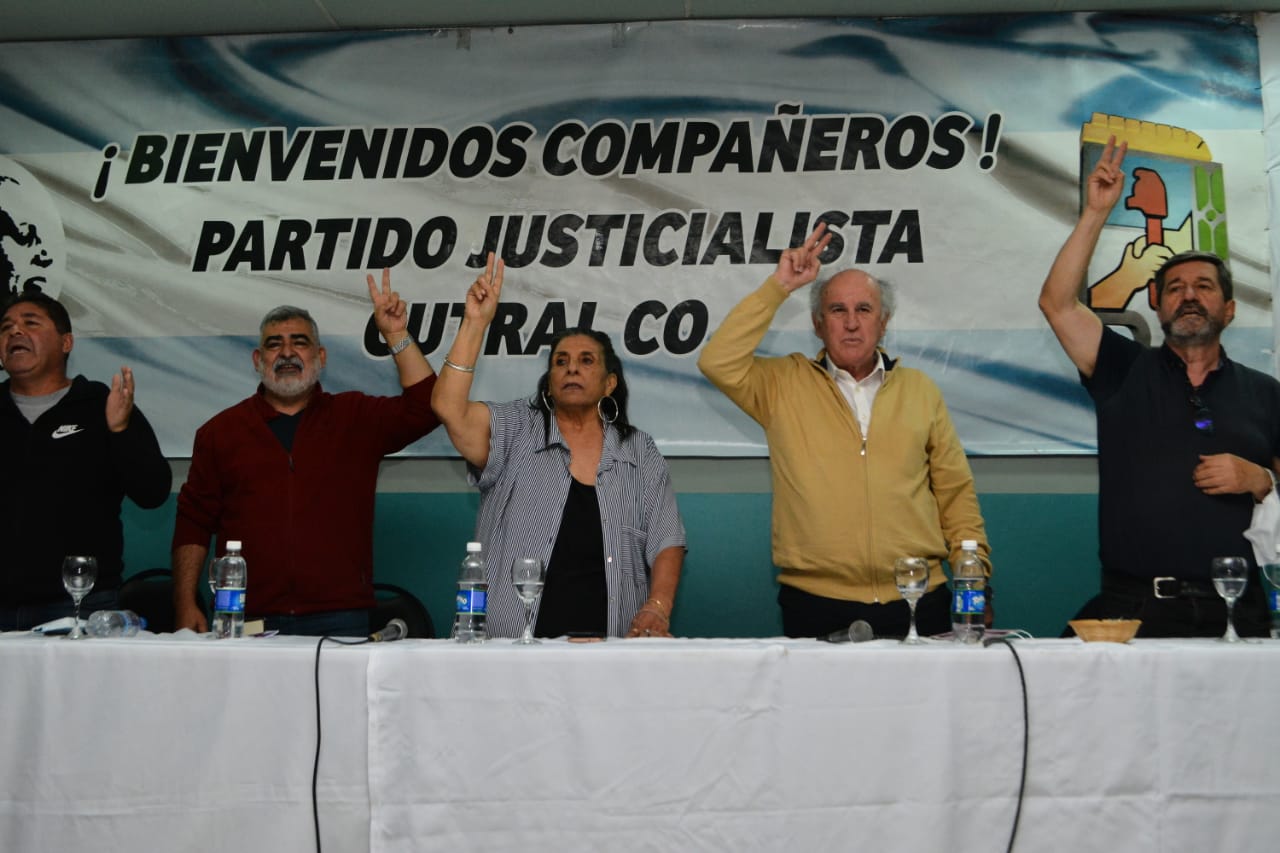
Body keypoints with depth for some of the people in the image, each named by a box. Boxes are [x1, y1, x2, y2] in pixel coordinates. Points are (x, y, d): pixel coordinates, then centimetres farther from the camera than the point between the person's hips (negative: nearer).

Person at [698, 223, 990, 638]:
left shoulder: (920, 390, 12)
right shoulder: (783, 384, 6)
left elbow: (955, 492, 13)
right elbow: (718, 362, -11)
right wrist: (778, 287, -8)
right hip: (816, 606, -2)